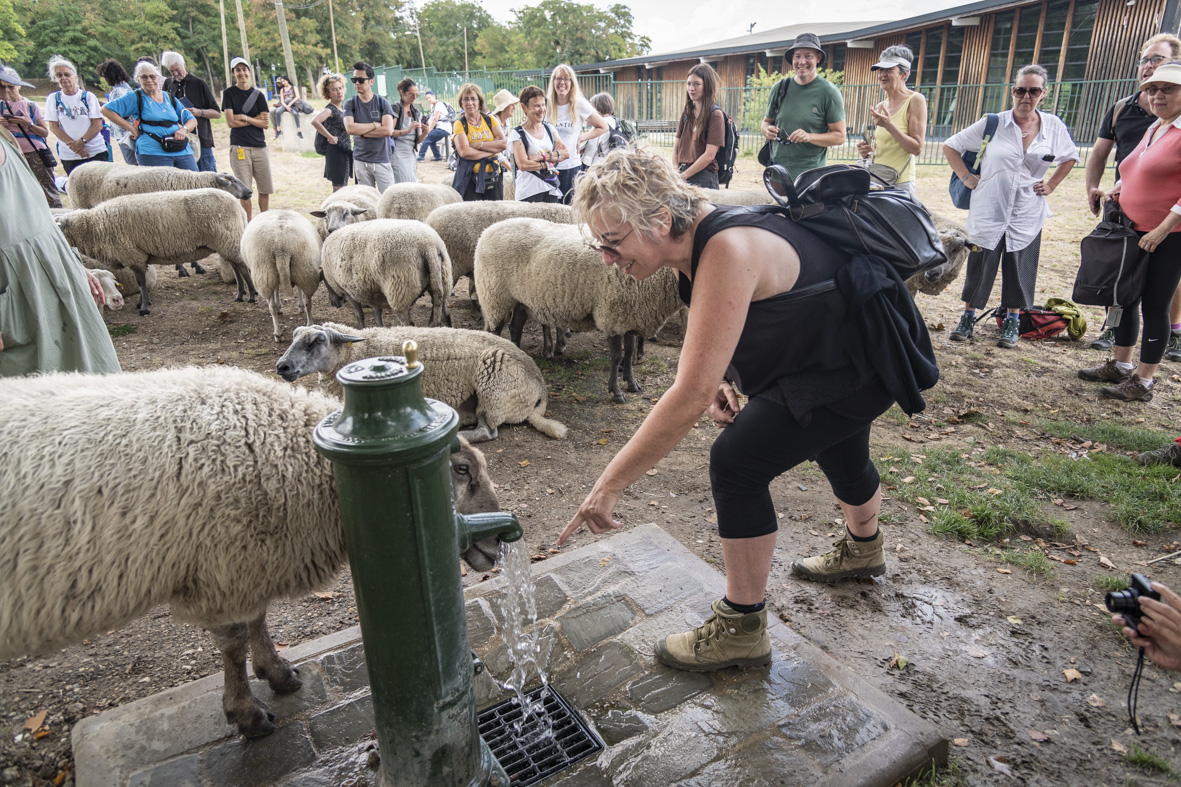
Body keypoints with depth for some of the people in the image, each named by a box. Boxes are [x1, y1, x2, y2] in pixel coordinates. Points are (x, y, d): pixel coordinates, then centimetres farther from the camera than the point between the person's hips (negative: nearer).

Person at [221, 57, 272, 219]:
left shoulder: (258, 94, 10)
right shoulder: (229, 93, 3)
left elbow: (266, 123, 2)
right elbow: (231, 122, -6)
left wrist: (245, 118, -8)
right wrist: (256, 119, -3)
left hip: (259, 146, 3)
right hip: (239, 146, -3)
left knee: (265, 189, 4)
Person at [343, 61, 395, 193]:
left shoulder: (382, 102, 2)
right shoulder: (350, 104, 6)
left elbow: (388, 130, -11)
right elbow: (350, 128, -10)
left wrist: (361, 131, -8)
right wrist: (375, 125, -8)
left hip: (382, 160, -1)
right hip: (360, 161, 2)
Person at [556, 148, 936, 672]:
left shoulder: (727, 253, -37)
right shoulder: (694, 240, -8)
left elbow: (690, 394, -42)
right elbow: (717, 331, 11)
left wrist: (610, 483, -39)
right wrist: (722, 380, -9)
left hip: (861, 362, -10)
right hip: (831, 342, 10)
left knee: (736, 463, -19)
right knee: (837, 449, 31)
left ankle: (742, 630, -1)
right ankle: (863, 550, 63)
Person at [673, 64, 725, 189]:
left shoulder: (715, 114, -5)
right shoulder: (686, 112, 14)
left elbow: (709, 155, -12)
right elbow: (676, 147, 12)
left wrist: (684, 175, -12)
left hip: (703, 177, -5)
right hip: (682, 174, 5)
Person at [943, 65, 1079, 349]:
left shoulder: (1054, 127, 4)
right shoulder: (993, 123, -4)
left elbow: (1069, 158, 21)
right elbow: (950, 146, 2)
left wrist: (1051, 185, 10)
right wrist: (966, 177, -2)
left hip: (1028, 213, 2)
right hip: (989, 208, -2)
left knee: (1020, 267, 5)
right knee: (980, 265, 0)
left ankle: (1012, 323, 19)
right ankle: (968, 318, 15)